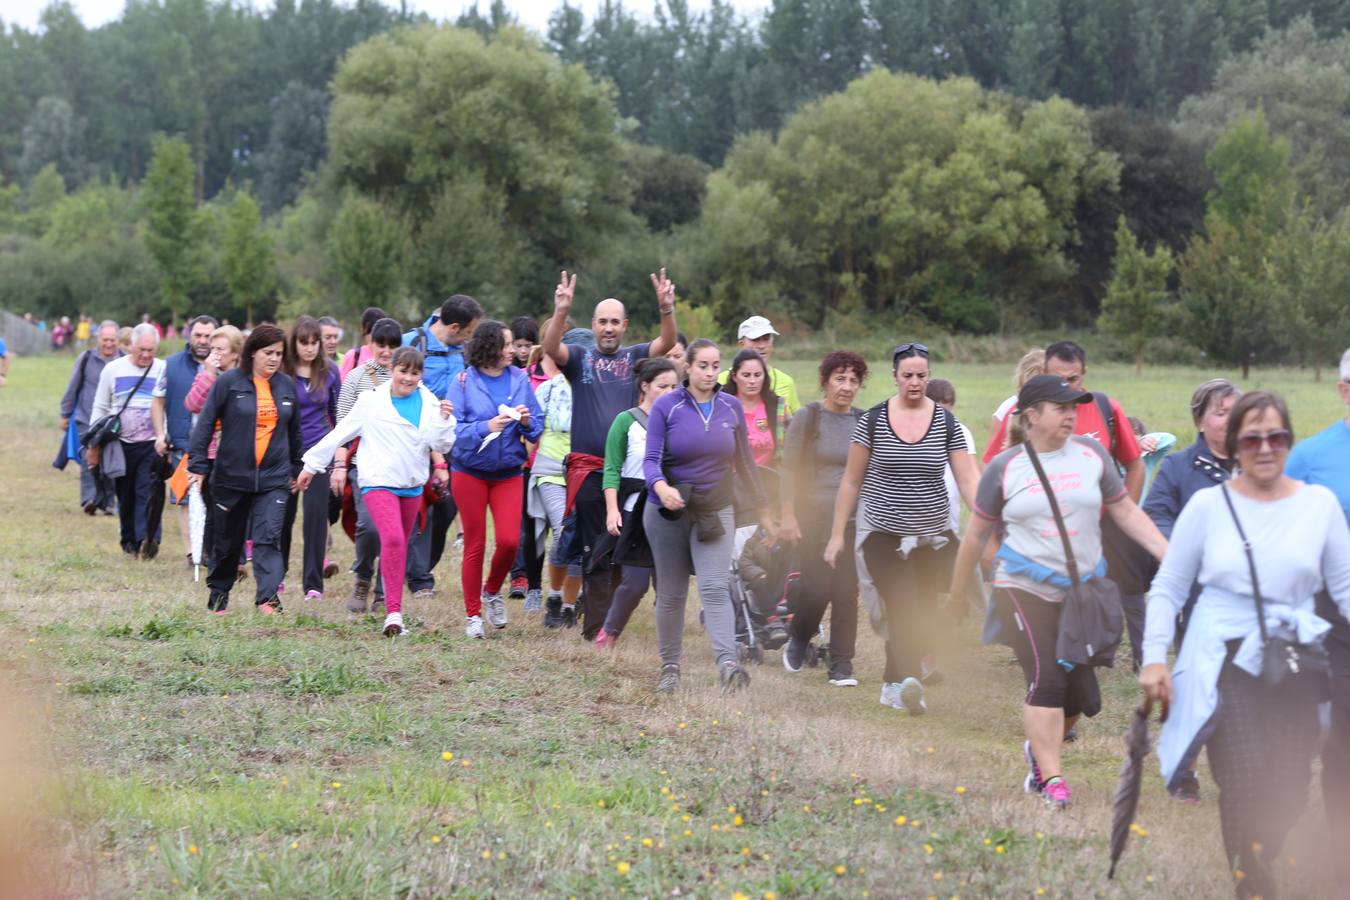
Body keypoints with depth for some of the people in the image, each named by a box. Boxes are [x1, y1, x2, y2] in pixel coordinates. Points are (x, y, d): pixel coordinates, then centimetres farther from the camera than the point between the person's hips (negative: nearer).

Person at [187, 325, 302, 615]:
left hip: (274, 478, 2)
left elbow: (294, 431, 19)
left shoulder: (287, 385, 7)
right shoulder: (229, 382, -5)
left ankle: (268, 597, -23)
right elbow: (206, 423, -5)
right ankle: (218, 598, 26)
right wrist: (198, 465, -10)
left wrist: (296, 468, 23)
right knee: (228, 542, 10)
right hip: (232, 477, -2)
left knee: (268, 538, -14)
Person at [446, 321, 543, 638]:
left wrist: (528, 422, -15)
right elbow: (453, 428, -12)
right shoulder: (464, 381, -7)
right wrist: (486, 427, -24)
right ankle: (473, 615, 14)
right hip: (469, 471, -2)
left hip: (508, 472, 2)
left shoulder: (520, 379, 2)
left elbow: (538, 427, 6)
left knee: (509, 540, -9)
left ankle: (492, 592, 19)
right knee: (474, 545, 3)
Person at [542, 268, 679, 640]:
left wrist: (666, 309, -25)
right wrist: (561, 312, -32)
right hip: (588, 467, -2)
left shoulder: (634, 358, 10)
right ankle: (596, 626, 2)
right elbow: (551, 348, -13)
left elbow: (667, 343, -6)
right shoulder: (579, 358, 6)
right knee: (595, 550, 0)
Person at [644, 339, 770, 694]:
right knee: (671, 594, 7)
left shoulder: (731, 408, 4)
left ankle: (727, 663, -28)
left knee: (715, 588, -15)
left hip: (716, 512, 1)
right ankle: (670, 667, 19)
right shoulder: (666, 407, -6)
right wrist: (661, 486, -35)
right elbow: (651, 459, -13)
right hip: (669, 511, -1)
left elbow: (744, 462, 14)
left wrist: (761, 510, 16)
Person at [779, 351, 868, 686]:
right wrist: (788, 515, -10)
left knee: (847, 592, -2)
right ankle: (798, 641, 22)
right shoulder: (807, 418, -3)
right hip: (813, 516, -3)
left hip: (852, 519, 3)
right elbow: (789, 468, -4)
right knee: (817, 588, -8)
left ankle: (842, 666, 5)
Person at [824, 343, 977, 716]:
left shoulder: (946, 422, 1)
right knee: (902, 609, -18)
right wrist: (837, 535, 4)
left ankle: (893, 685, 22)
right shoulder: (873, 420, -1)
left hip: (932, 536, 2)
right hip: (882, 532, -2)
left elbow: (967, 479, -2)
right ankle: (911, 681, -33)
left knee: (922, 614, 5)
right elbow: (851, 481, 5)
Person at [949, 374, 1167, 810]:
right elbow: (977, 534, 9)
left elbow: (1126, 513, 8)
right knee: (1046, 677, -19)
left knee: (1080, 695, 6)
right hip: (1024, 589, -3)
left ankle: (1039, 748, 35)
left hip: (1082, 590, 3)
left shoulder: (1091, 455, 3)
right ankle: (1051, 780, -14)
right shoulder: (1005, 468, -1)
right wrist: (957, 595, 14)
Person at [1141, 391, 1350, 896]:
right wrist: (1154, 657, -2)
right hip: (1225, 661, -2)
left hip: (1294, 666, 2)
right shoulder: (1208, 504, 1)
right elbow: (1168, 588, 7)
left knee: (1289, 793, -2)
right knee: (1247, 781, -19)